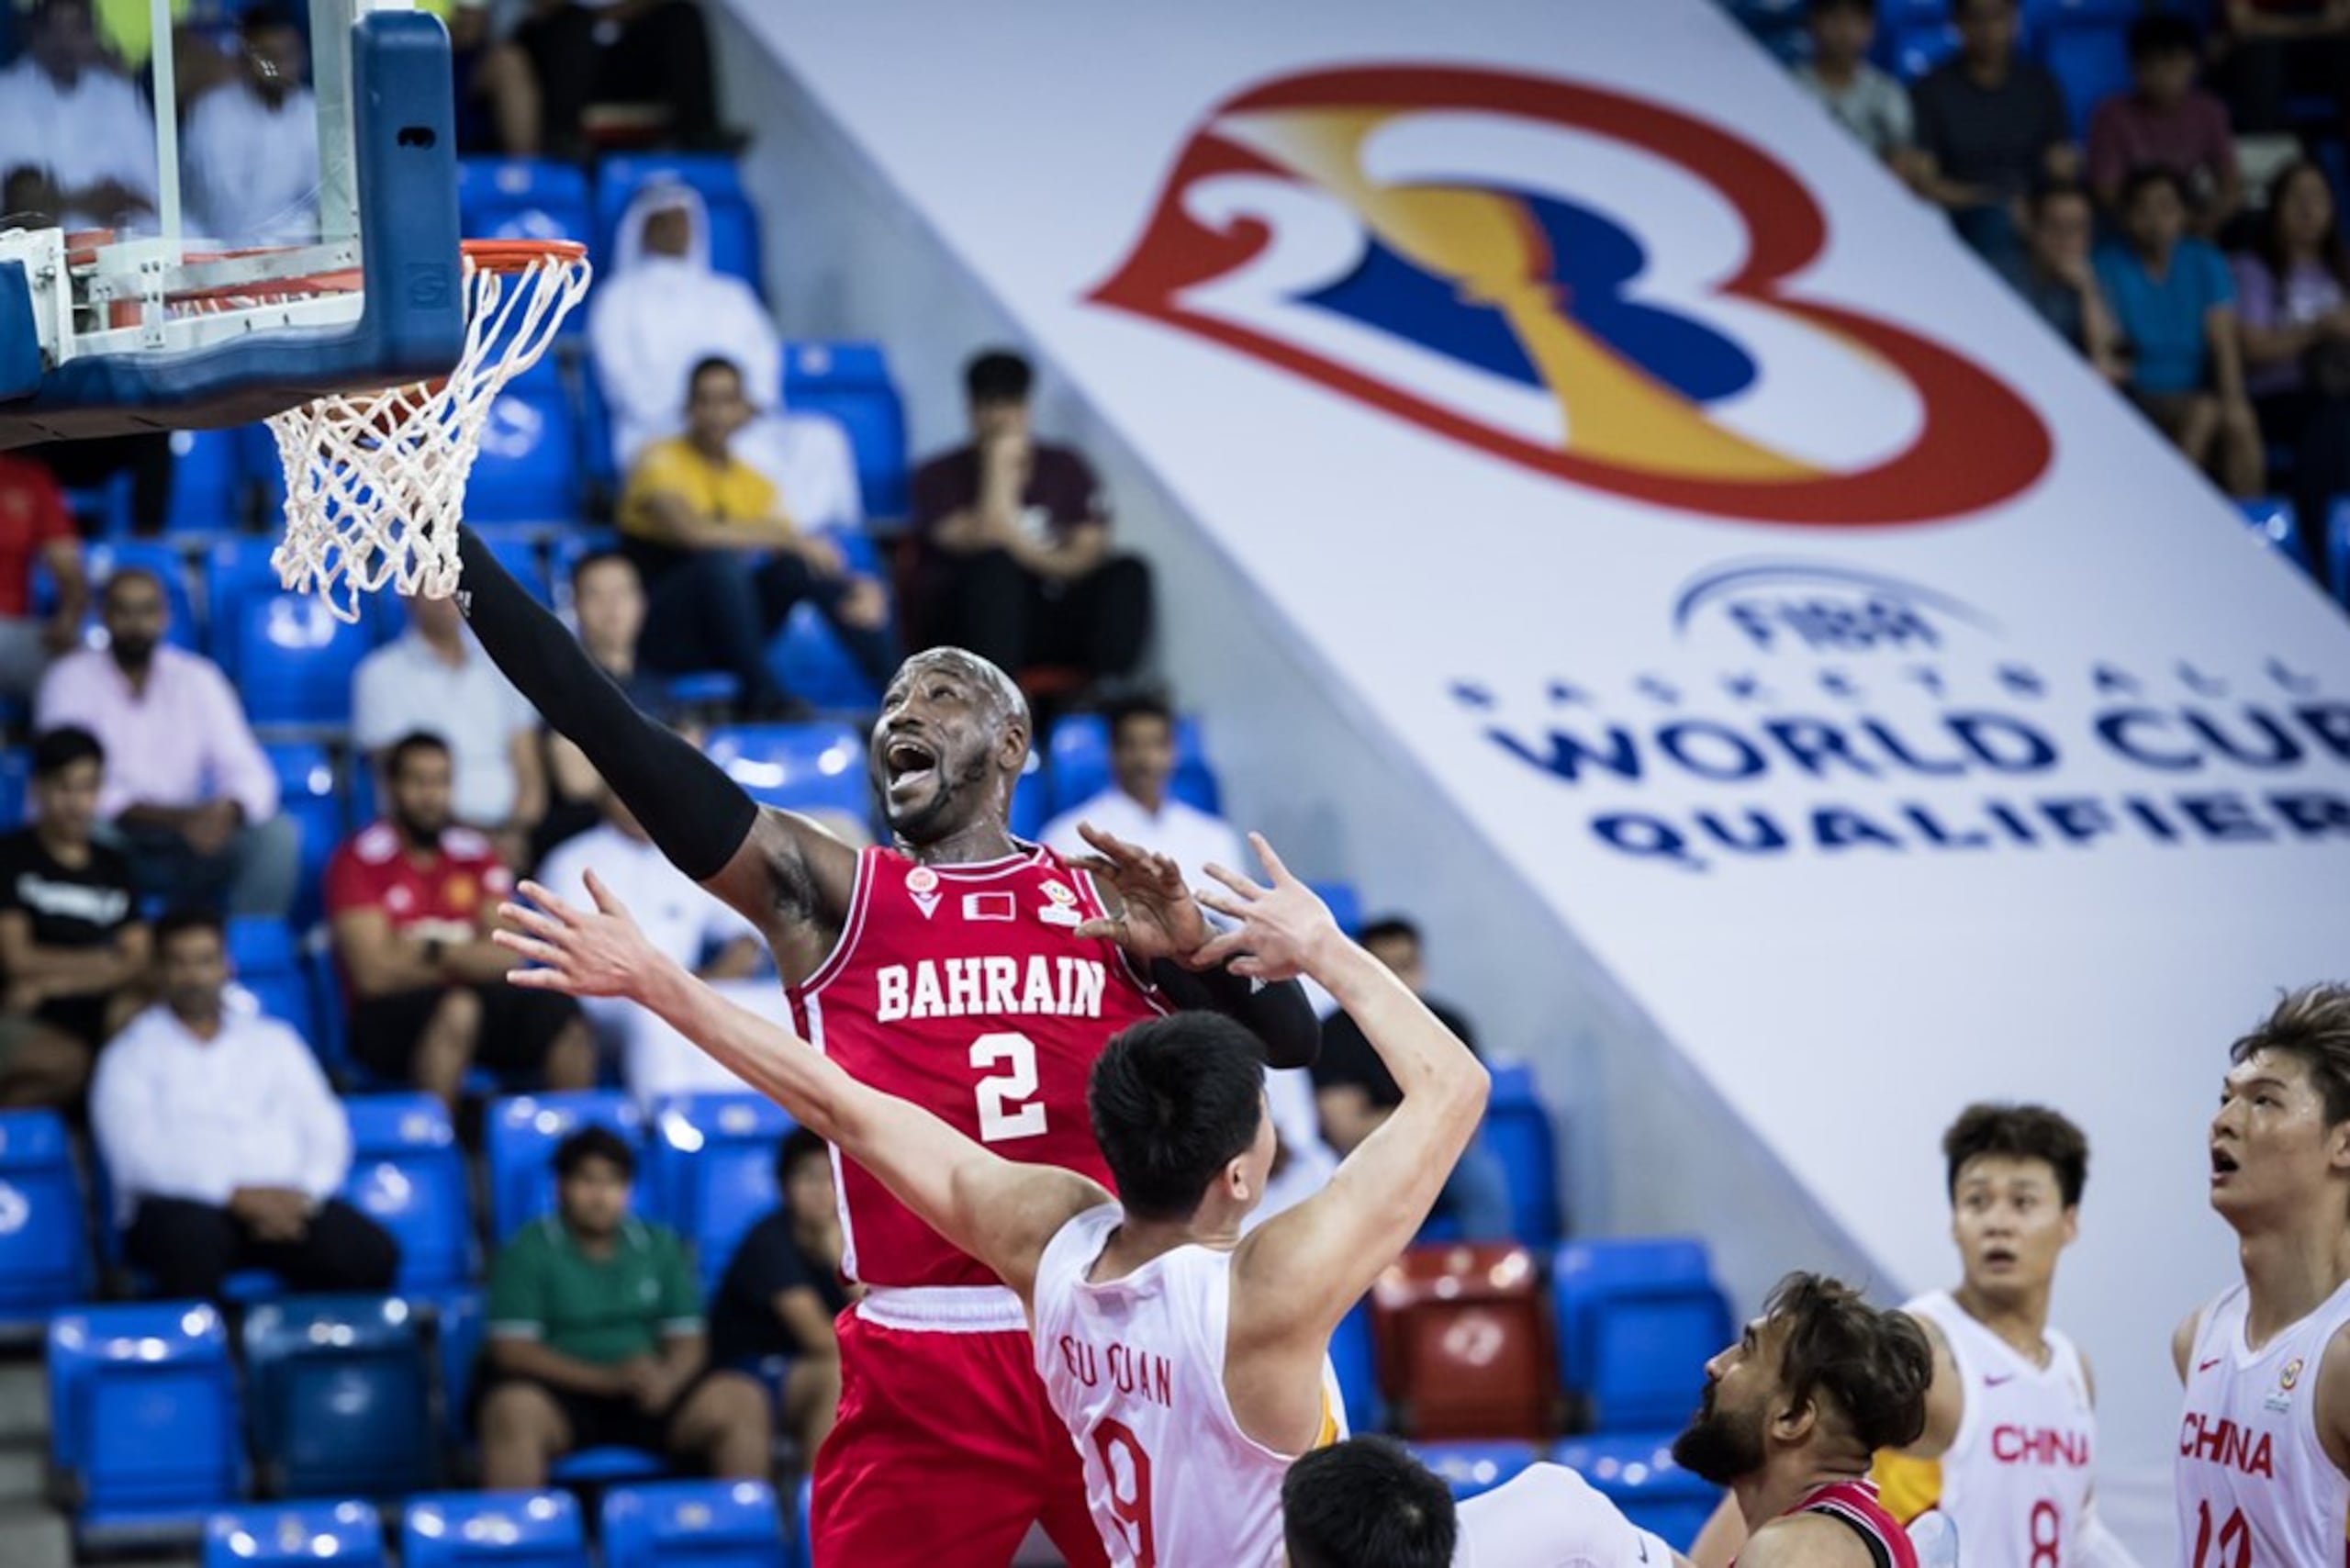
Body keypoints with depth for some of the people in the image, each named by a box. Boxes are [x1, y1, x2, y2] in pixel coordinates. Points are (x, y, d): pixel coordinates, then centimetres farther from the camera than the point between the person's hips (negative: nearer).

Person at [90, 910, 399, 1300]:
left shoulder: (273, 1041, 23)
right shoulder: (130, 1056, 10)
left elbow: (326, 1132, 15)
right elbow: (138, 1156, -5)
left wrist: (301, 1195, -8)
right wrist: (237, 1195, -15)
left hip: (283, 1202, 3)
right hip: (186, 1206, -3)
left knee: (372, 1255, -26)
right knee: (192, 1242, -41)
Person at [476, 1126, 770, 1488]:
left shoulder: (659, 1247, 12)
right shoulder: (529, 1251, -1)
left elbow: (688, 1340, 9)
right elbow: (512, 1348, -10)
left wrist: (668, 1377, -17)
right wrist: (608, 1378, -22)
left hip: (648, 1393, 4)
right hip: (559, 1391, -4)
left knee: (743, 1400, -18)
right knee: (515, 1411, -37)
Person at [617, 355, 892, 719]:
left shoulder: (754, 485, 12)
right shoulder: (661, 463, -7)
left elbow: (805, 556, 5)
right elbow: (693, 532, -27)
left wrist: (859, 590, -17)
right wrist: (788, 537, -25)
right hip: (663, 631, -6)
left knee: (806, 566, -16)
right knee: (723, 559, -33)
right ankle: (762, 695, -30)